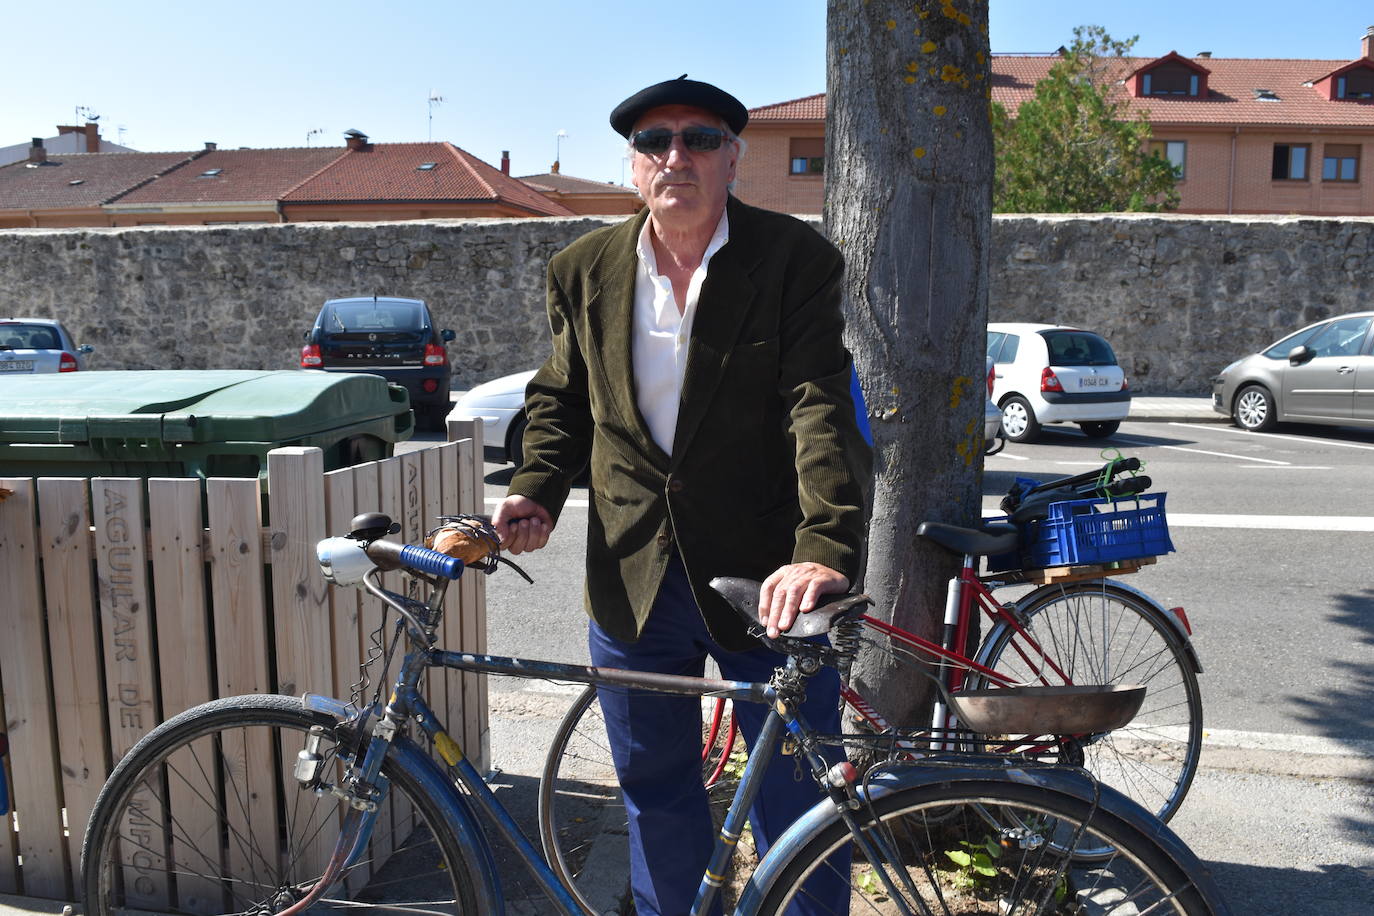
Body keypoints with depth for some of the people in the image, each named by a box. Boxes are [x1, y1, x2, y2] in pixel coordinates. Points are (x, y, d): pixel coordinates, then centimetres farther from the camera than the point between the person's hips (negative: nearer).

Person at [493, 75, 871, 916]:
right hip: (631, 580, 4)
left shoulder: (797, 260, -8)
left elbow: (823, 409, -18)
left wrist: (824, 551, -31)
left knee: (797, 804, 10)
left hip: (766, 580, -3)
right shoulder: (585, 270, 4)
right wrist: (536, 493, -4)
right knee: (655, 792, 21)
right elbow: (562, 399, 14)